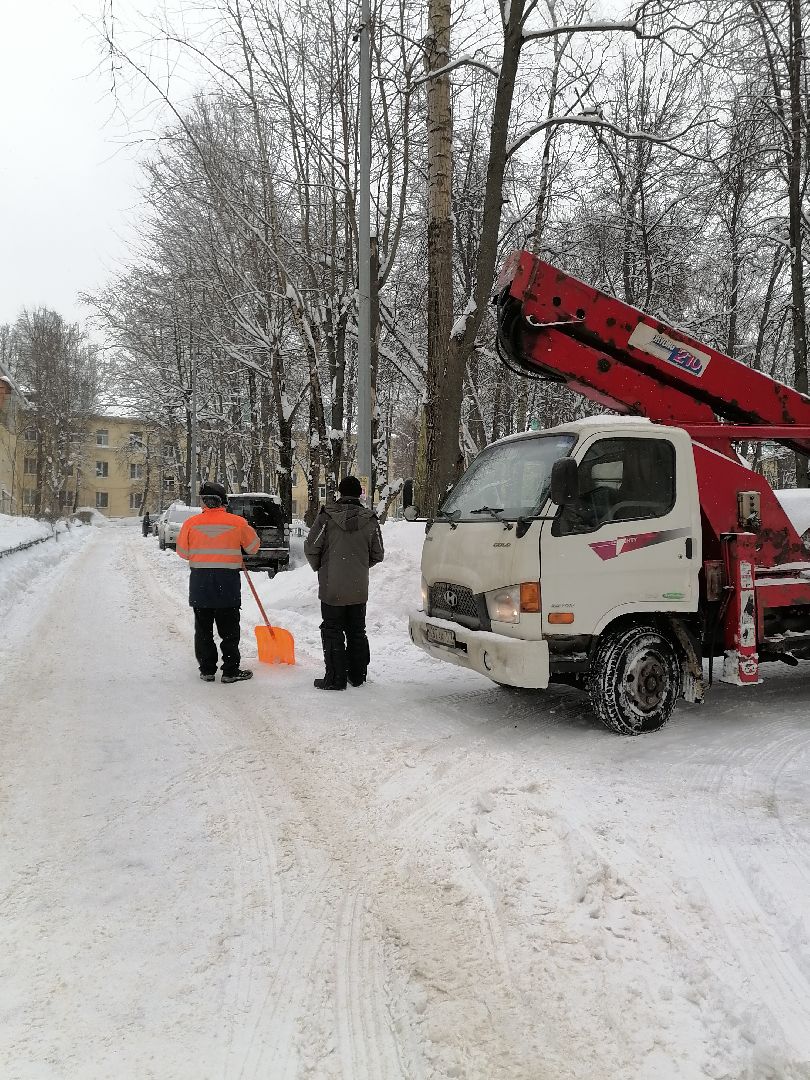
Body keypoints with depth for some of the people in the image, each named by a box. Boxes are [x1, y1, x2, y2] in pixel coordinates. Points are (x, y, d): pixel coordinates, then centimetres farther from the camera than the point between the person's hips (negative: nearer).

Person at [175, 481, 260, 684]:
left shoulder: (191, 523, -4)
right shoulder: (237, 523, -7)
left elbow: (183, 552, 7)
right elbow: (253, 547, 8)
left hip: (200, 585, 2)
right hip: (228, 586, -1)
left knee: (203, 629, 12)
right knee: (229, 630, 7)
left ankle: (207, 670, 16)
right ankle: (230, 671, 9)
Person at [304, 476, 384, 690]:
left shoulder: (326, 517, -10)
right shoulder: (370, 520, 1)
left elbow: (311, 548, -8)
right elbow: (378, 555, 7)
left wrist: (319, 567, 12)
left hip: (332, 588, -3)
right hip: (359, 589, 4)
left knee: (333, 632, 4)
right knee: (357, 632, 15)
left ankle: (336, 679, 4)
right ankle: (358, 675, 23)